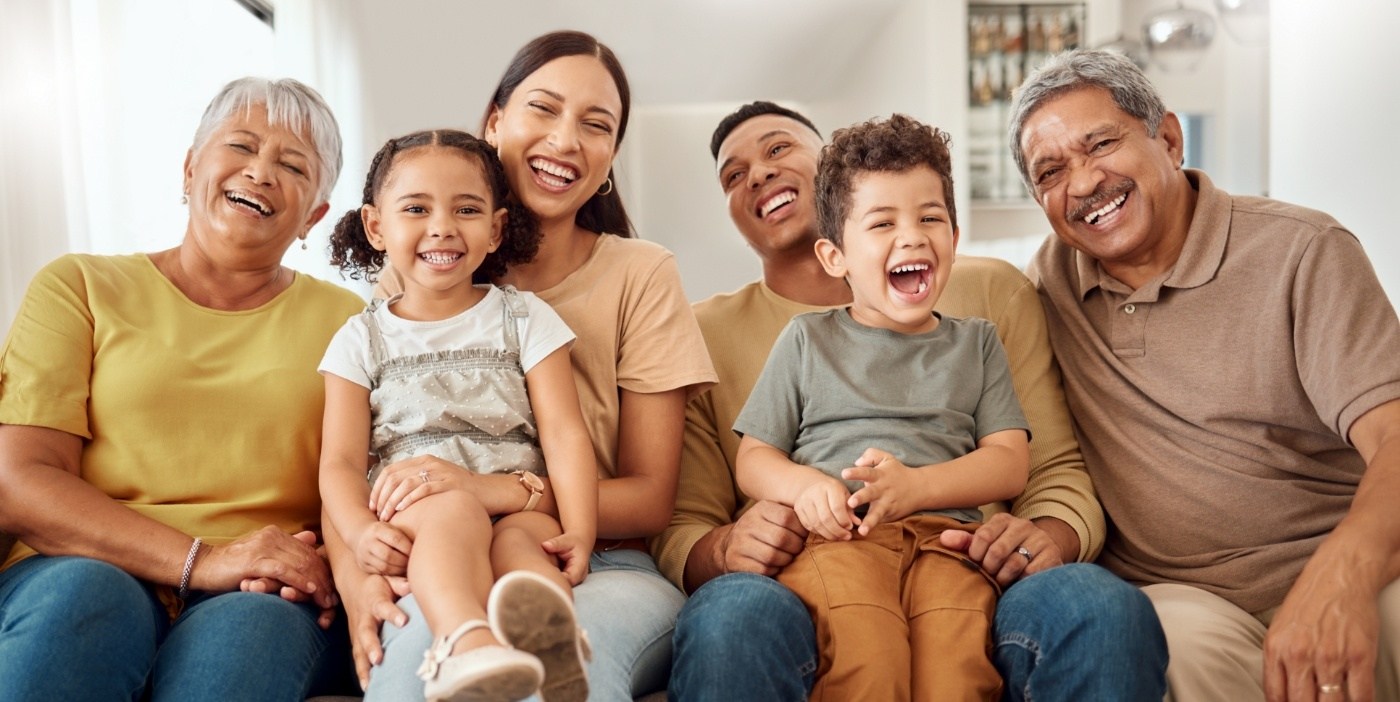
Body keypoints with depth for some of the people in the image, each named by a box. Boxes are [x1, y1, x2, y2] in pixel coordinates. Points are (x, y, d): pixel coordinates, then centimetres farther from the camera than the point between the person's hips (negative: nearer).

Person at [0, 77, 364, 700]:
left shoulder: (346, 321, 14)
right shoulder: (80, 288, 12)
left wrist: (335, 562, -18)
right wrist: (201, 560, -15)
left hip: (257, 602, 0)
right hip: (80, 573, 1)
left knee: (249, 625, -35)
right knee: (84, 590, -34)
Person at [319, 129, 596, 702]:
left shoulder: (525, 319, 13)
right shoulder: (362, 339, 14)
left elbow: (564, 434, 2)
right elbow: (340, 462, 3)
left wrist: (579, 533, -16)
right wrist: (360, 533, -20)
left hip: (517, 508, 1)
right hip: (410, 523, 0)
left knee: (520, 538, -35)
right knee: (454, 509, -35)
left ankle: (544, 631, -66)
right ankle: (466, 644, -63)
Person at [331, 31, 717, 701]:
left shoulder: (641, 274, 5)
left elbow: (649, 499, 0)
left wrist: (490, 491, -17)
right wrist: (350, 568, -17)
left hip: (602, 569, 0)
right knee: (423, 634, -36)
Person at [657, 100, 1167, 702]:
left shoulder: (990, 291, 16)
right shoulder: (705, 332, 13)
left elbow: (1057, 470, 14)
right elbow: (677, 531, 10)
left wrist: (1050, 536, -10)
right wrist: (721, 550, -14)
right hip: (804, 593, -1)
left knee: (1104, 607, -31)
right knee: (730, 615, -36)